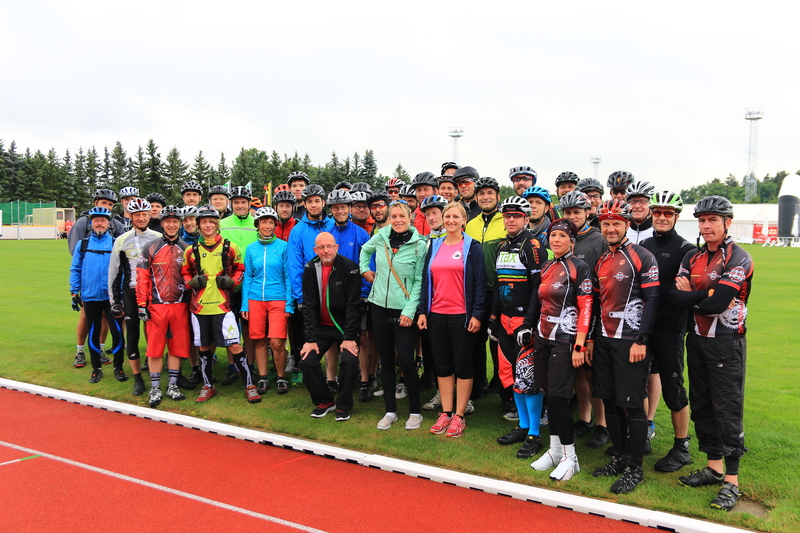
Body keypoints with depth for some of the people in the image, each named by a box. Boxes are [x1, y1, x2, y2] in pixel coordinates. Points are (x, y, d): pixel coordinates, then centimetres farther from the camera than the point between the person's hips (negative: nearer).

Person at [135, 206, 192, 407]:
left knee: (177, 346, 6)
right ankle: (155, 389, 11)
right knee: (155, 348, 1)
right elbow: (142, 278, 1)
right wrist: (141, 305, -5)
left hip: (180, 306, 1)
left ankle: (172, 386, 18)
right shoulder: (150, 249, 3)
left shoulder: (187, 249, 8)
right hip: (156, 306, -1)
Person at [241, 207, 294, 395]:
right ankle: (262, 378, 19)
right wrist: (244, 305, 5)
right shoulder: (251, 249, 9)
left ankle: (281, 378, 11)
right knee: (259, 341, 6)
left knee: (277, 342, -8)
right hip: (255, 299, 3)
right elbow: (247, 277, 11)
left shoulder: (283, 246, 1)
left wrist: (289, 304, -4)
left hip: (277, 299, -2)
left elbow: (288, 276, 1)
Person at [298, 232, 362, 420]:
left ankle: (344, 405, 1)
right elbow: (308, 306, -5)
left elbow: (353, 305, -14)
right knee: (306, 360, -10)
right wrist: (310, 339, -11)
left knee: (349, 360, -22)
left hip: (345, 326, -3)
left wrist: (349, 338, -19)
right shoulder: (310, 269, -3)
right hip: (321, 327, 3)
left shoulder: (349, 268, -13)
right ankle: (324, 401, 13)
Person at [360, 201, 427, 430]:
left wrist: (410, 311, -13)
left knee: (406, 361, -5)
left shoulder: (419, 245, -7)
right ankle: (390, 411, 22)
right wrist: (365, 270, 12)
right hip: (380, 307, 4)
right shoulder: (380, 237, 3)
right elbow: (365, 250, 26)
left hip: (404, 310, -4)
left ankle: (415, 412, 13)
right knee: (386, 361, 10)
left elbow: (420, 282, -7)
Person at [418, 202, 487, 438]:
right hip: (437, 314, 5)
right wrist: (422, 311, 7)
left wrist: (477, 314, -12)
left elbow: (480, 283, -5)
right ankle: (445, 413, 19)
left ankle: (459, 416, 12)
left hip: (462, 315, -4)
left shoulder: (472, 247, -1)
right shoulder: (434, 246, 11)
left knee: (462, 365, 3)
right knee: (442, 365, 10)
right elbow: (426, 280, 13)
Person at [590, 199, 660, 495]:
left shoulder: (642, 257, -8)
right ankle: (619, 456, 26)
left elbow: (652, 300, -12)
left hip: (630, 342, -7)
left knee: (632, 404, -2)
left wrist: (641, 341, -16)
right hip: (604, 340, 7)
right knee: (609, 400, 12)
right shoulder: (600, 261, 14)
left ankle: (635, 467, 9)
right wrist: (591, 338, 15)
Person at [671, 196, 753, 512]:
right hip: (697, 340, 7)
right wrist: (707, 295, -17)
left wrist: (690, 300, -7)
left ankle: (731, 481, 4)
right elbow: (675, 294, -3)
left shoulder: (739, 259, -11)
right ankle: (714, 467, 26)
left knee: (728, 410, -3)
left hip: (727, 343, -7)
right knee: (701, 406, 13)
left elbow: (717, 304, -21)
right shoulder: (692, 258, 10)